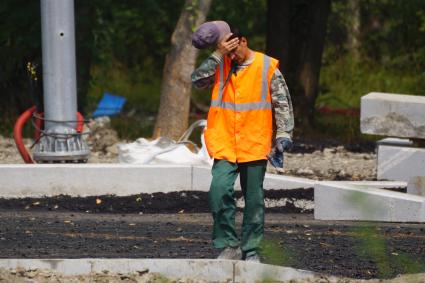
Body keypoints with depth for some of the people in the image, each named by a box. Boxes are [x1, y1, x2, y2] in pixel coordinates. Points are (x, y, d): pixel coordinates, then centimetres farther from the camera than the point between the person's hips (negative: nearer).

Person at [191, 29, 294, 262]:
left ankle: (251, 250, 16)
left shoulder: (267, 67, 2)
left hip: (255, 145, -1)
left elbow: (282, 103, 4)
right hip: (225, 145, 1)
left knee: (254, 199, 6)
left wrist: (283, 134, -3)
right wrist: (218, 55, -13)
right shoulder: (220, 66, 7)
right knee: (219, 190, -17)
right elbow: (198, 80, -9)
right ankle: (228, 245, -6)